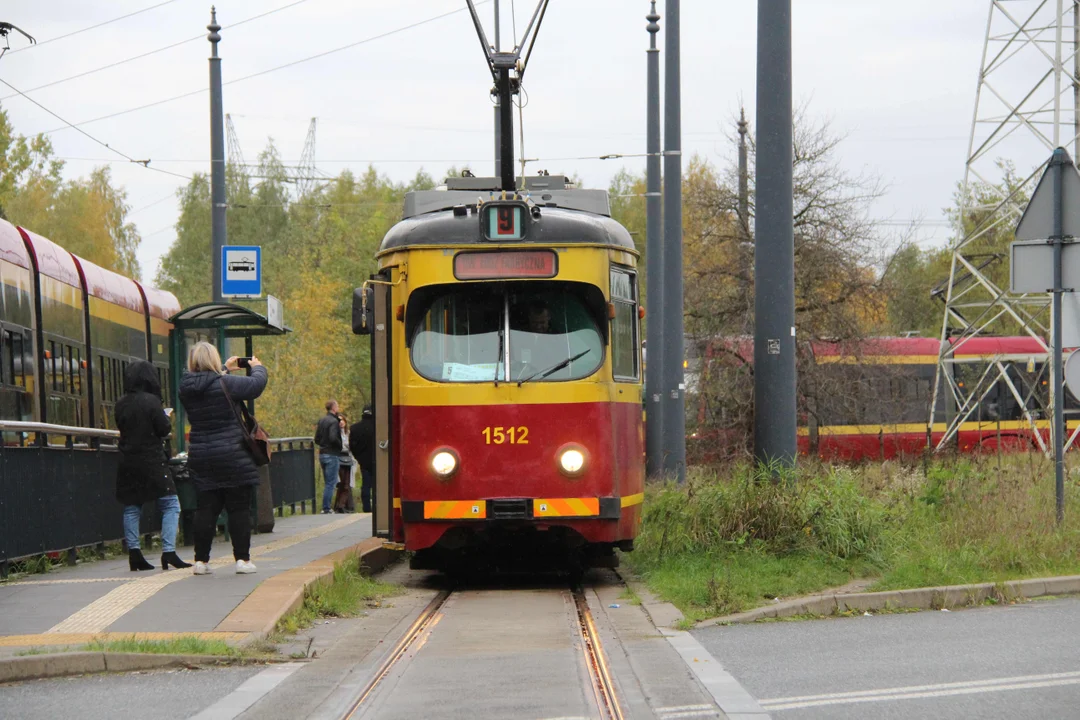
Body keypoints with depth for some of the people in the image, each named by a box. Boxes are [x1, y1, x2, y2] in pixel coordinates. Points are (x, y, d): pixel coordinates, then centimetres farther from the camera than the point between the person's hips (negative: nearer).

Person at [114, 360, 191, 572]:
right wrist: (166, 418, 9)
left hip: (128, 463, 5)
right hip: (152, 462, -5)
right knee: (170, 505, 0)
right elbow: (164, 430, -10)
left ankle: (134, 553, 4)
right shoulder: (151, 401, -12)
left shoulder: (120, 405, 5)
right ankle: (168, 552, -11)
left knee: (131, 507, 10)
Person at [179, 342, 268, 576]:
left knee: (205, 508, 8)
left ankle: (201, 559, 6)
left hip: (200, 457, 5)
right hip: (232, 457, -5)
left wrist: (224, 371, 34)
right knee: (239, 508, 4)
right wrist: (257, 368, 14)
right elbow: (256, 385, -6)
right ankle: (242, 559, 5)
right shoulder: (226, 384, -14)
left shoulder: (187, 387, 2)